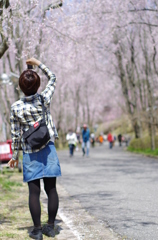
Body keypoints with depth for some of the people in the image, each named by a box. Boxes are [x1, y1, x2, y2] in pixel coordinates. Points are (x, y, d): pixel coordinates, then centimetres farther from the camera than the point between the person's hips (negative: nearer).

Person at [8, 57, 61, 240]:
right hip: (48, 150, 1)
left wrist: (14, 156, 8)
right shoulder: (44, 99, -7)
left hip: (29, 153, -1)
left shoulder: (16, 107, -8)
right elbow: (52, 77, 12)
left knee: (34, 191, 3)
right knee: (51, 189, 7)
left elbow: (15, 134, -2)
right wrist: (38, 63, 18)